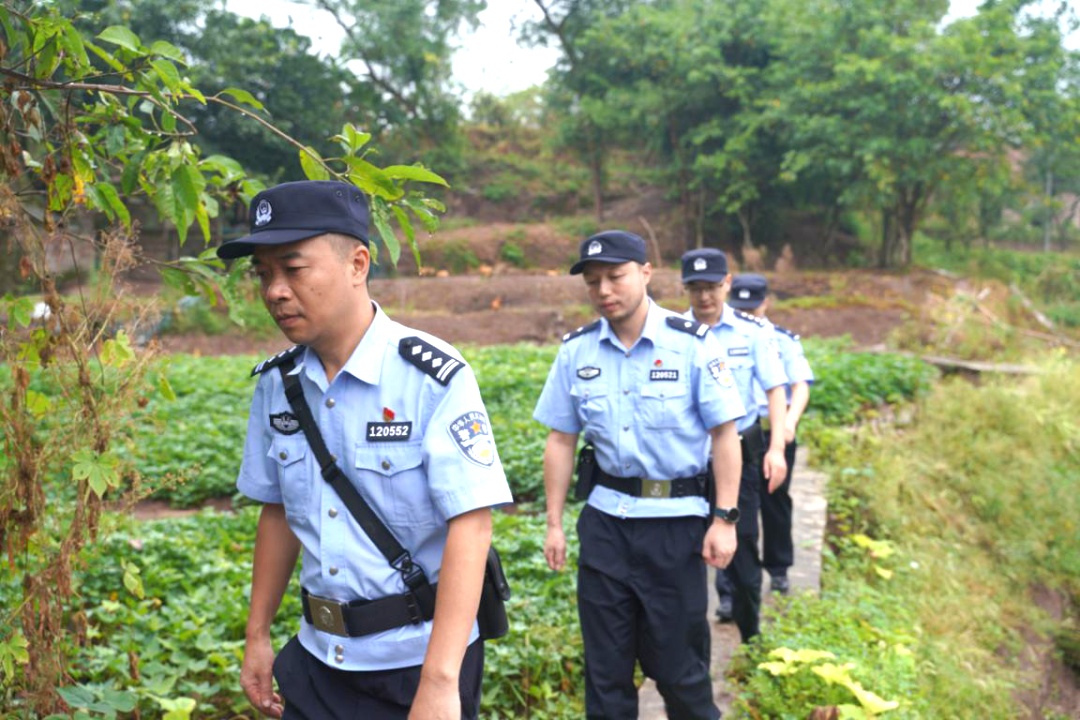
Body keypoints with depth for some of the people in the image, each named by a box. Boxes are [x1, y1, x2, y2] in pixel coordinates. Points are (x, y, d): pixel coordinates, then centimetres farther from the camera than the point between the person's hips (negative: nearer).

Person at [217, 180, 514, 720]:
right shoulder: (276, 385, -1)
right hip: (317, 659, 5)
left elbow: (469, 526, -23)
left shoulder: (435, 378, -19)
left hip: (418, 660, -5)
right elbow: (278, 512, 9)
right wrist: (257, 636, 11)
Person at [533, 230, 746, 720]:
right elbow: (561, 441, 5)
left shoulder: (692, 343, -8)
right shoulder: (576, 350, 1)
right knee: (604, 660, 12)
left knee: (671, 655, 9)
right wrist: (554, 524, 4)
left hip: (676, 520, -3)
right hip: (605, 519, 3)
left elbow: (724, 435, -6)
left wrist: (724, 519, -10)